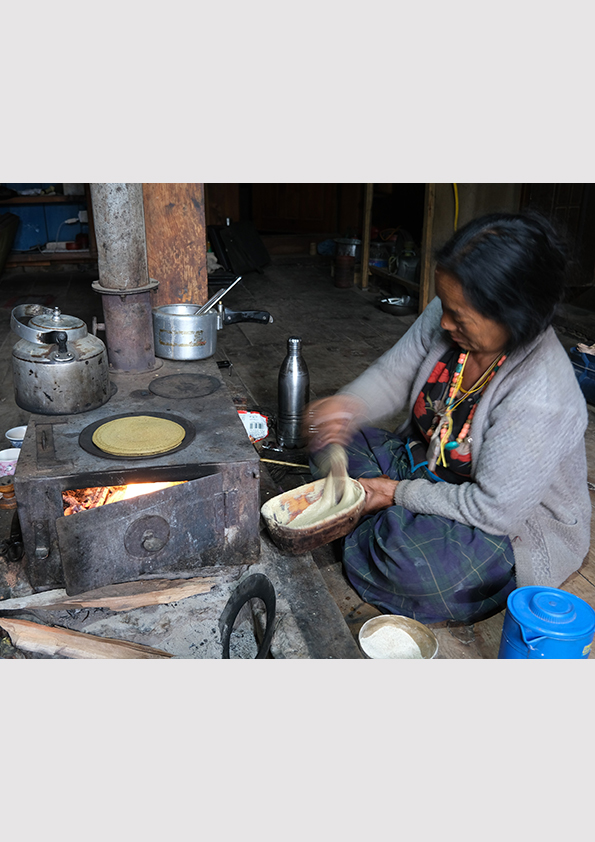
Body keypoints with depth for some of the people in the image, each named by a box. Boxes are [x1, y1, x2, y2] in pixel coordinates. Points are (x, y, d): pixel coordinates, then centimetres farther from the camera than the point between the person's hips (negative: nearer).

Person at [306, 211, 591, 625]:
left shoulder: (540, 398, -35)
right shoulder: (443, 320, -14)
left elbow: (493, 509, -29)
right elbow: (394, 374, 0)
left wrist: (397, 493, -19)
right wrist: (349, 405, -22)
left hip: (515, 524, -7)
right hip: (430, 466, 8)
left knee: (410, 556, -36)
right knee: (334, 443, -2)